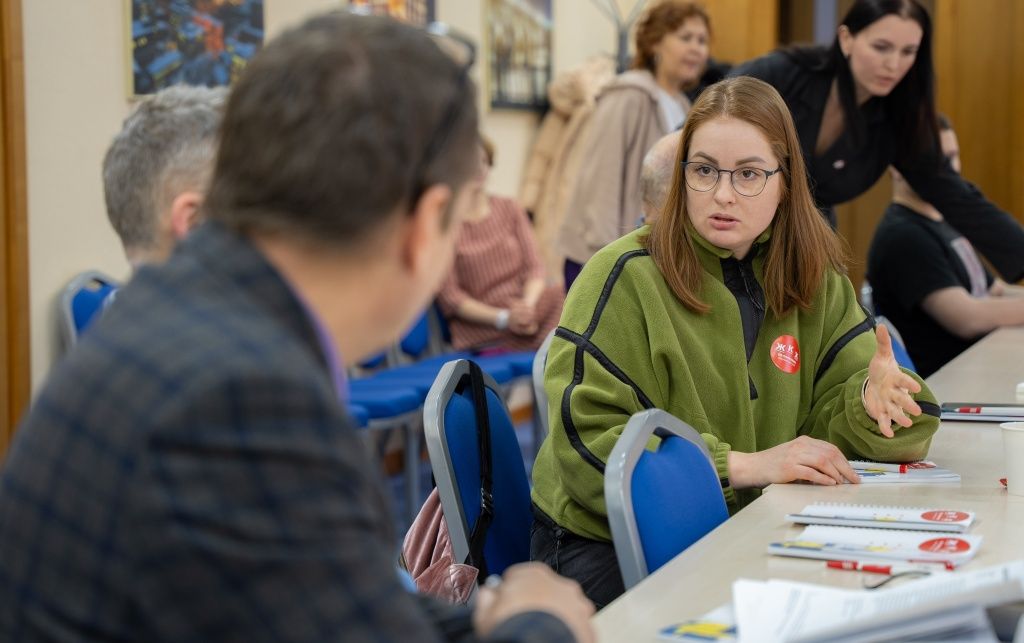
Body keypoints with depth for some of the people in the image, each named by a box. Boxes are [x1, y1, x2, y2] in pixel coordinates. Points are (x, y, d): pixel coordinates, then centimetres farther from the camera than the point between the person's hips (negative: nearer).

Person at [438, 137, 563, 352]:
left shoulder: (509, 209, 15)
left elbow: (534, 266, 8)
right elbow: (450, 296, -3)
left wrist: (528, 305, -14)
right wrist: (504, 318, -16)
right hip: (479, 330, -6)